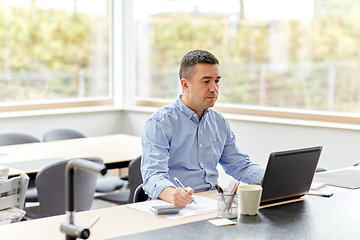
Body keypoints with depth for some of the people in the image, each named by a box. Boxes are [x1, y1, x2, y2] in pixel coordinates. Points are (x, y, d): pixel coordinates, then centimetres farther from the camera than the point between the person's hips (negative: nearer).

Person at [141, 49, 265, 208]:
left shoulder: (219, 123, 14)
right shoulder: (159, 123, -7)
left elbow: (241, 167, 20)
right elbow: (153, 174, -19)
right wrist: (171, 194, -42)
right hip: (179, 206, -4)